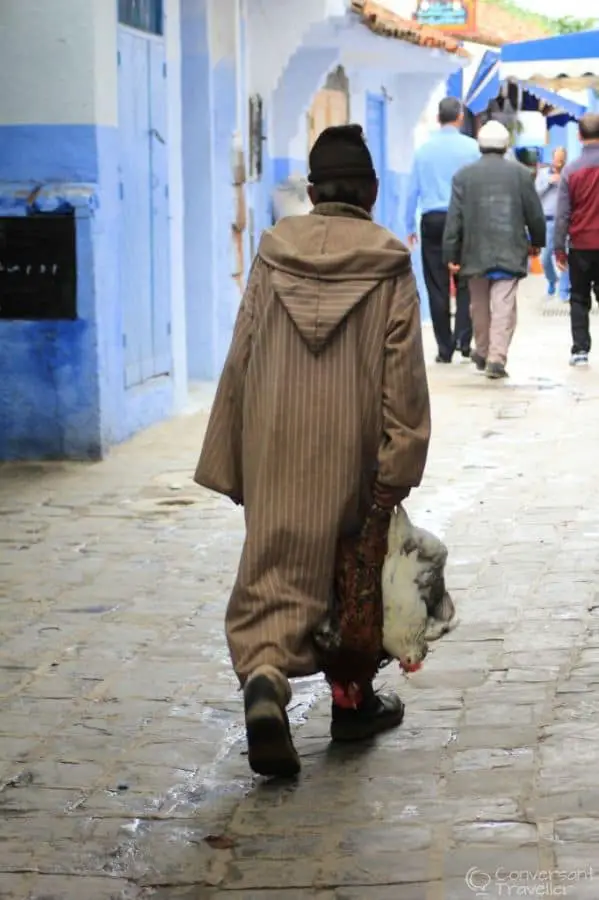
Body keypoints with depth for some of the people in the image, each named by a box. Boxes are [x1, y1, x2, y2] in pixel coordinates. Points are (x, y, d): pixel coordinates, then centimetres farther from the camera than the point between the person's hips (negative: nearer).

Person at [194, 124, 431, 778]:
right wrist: (397, 466, -6)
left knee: (275, 564, 3)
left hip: (275, 451, 1)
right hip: (352, 450, -1)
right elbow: (402, 371, -8)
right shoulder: (389, 264, -4)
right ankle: (355, 703, 26)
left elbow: (241, 357, 3)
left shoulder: (275, 252, 1)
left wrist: (230, 463, 9)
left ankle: (264, 678, -22)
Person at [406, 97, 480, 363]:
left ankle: (444, 348, 4)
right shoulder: (471, 147, -2)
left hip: (432, 221, 2)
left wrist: (410, 226, 15)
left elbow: (412, 190, 9)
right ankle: (463, 339, -7)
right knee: (465, 282, 7)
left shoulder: (424, 150, 6)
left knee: (437, 286, 4)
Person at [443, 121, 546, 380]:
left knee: (480, 305, 18)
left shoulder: (464, 175, -1)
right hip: (510, 252, -1)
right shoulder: (520, 173, -1)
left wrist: (451, 255, 0)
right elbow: (535, 213, 4)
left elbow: (454, 218, -4)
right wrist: (537, 241, 21)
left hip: (476, 252, 1)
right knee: (504, 307, -3)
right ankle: (497, 358, -13)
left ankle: (482, 352, 31)